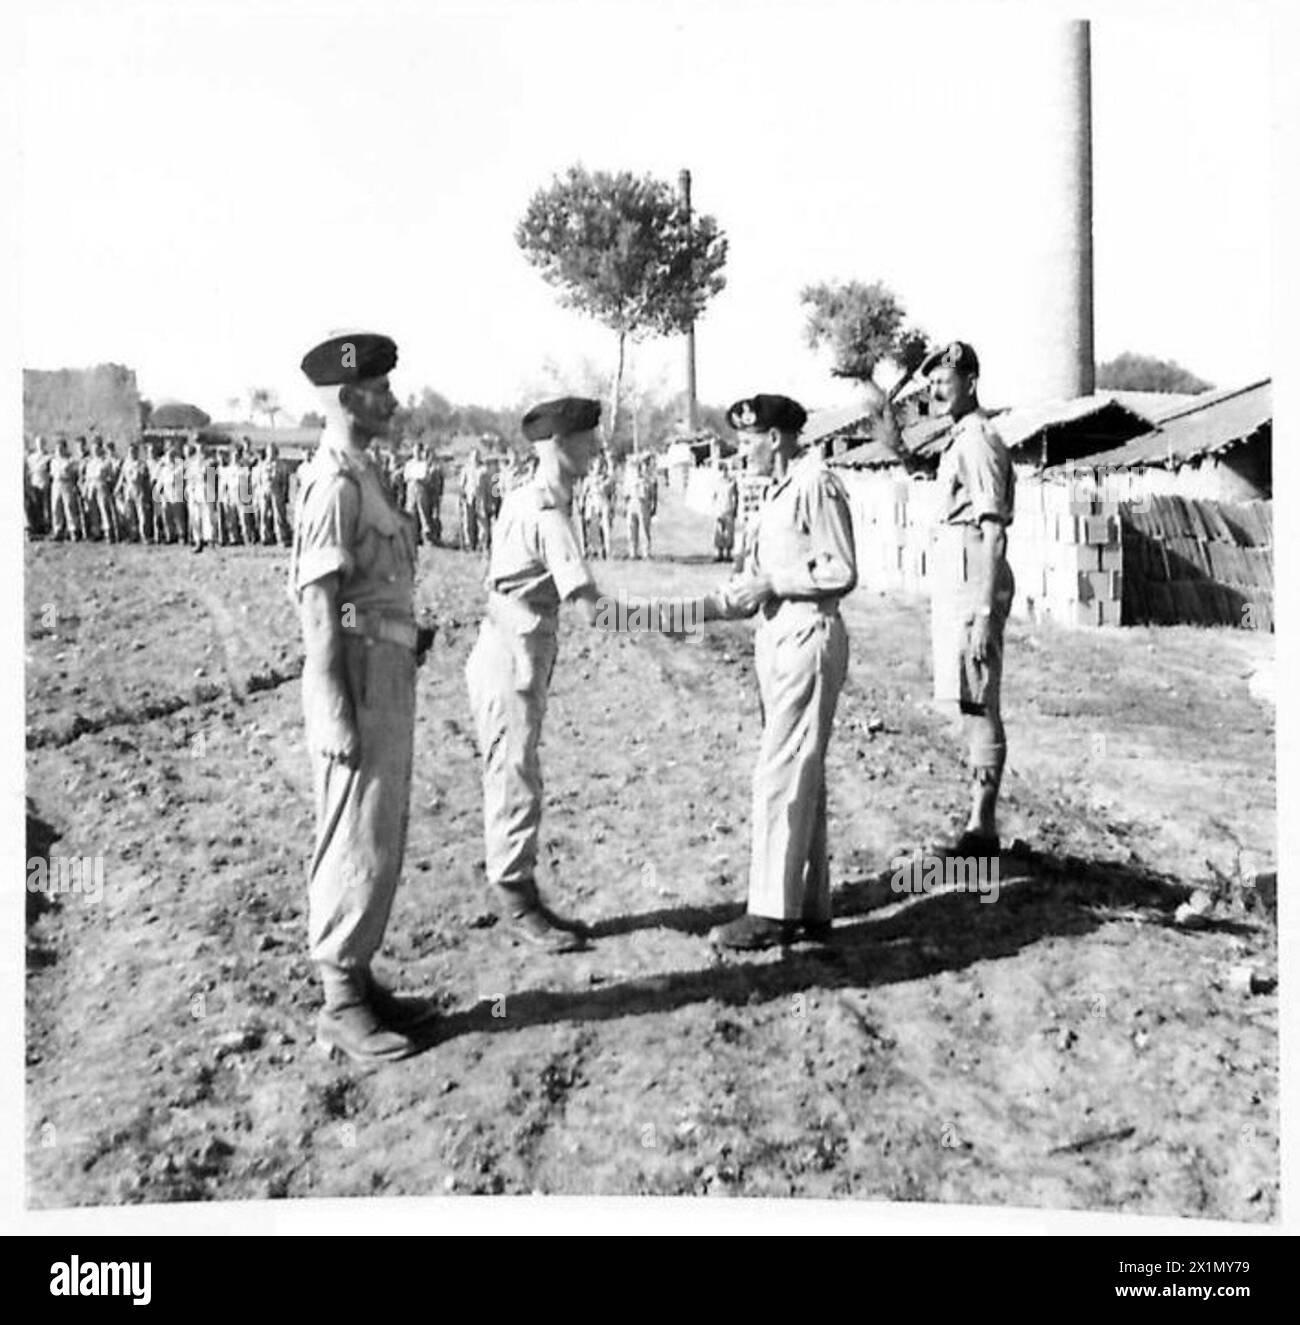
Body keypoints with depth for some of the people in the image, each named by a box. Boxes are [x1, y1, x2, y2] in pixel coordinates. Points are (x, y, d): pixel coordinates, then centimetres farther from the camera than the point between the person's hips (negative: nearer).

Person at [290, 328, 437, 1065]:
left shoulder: (365, 476, 14)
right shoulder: (334, 484, -14)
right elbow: (320, 608, -18)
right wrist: (337, 715, -21)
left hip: (390, 675, 10)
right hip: (359, 678, -10)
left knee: (382, 840, 16)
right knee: (358, 845, -1)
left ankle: (360, 980, 29)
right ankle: (342, 1004, 12)